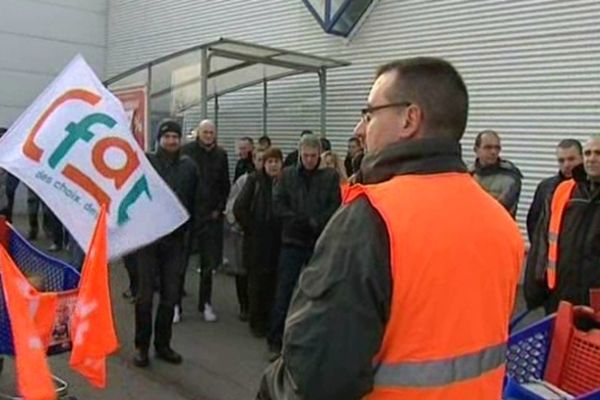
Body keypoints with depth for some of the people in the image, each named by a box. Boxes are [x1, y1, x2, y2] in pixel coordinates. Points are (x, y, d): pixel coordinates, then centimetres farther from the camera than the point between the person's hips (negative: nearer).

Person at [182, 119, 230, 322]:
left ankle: (205, 303, 21)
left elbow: (225, 185, 10)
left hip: (211, 215, 3)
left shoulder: (221, 155, 6)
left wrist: (219, 209, 2)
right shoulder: (187, 151, -4)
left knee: (209, 262, 9)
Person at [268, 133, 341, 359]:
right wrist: (299, 221, -15)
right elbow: (277, 205, -1)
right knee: (284, 293, 2)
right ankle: (275, 341, 11)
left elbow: (336, 207, -6)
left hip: (320, 243, 0)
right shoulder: (287, 175, 5)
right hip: (292, 241, 0)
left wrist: (314, 223, -18)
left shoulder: (330, 177, 1)